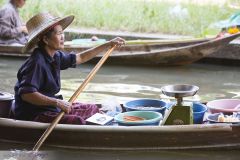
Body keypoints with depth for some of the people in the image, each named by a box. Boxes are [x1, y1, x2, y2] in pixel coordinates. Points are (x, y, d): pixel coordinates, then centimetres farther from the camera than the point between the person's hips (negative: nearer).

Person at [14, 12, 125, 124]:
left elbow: (80, 58, 23)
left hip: (50, 107, 10)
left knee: (92, 109, 15)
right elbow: (26, 94, -30)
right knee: (77, 121, -28)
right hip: (33, 114, -10)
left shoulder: (56, 56, 7)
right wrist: (57, 102, -31)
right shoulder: (37, 62, -21)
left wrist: (108, 45, 22)